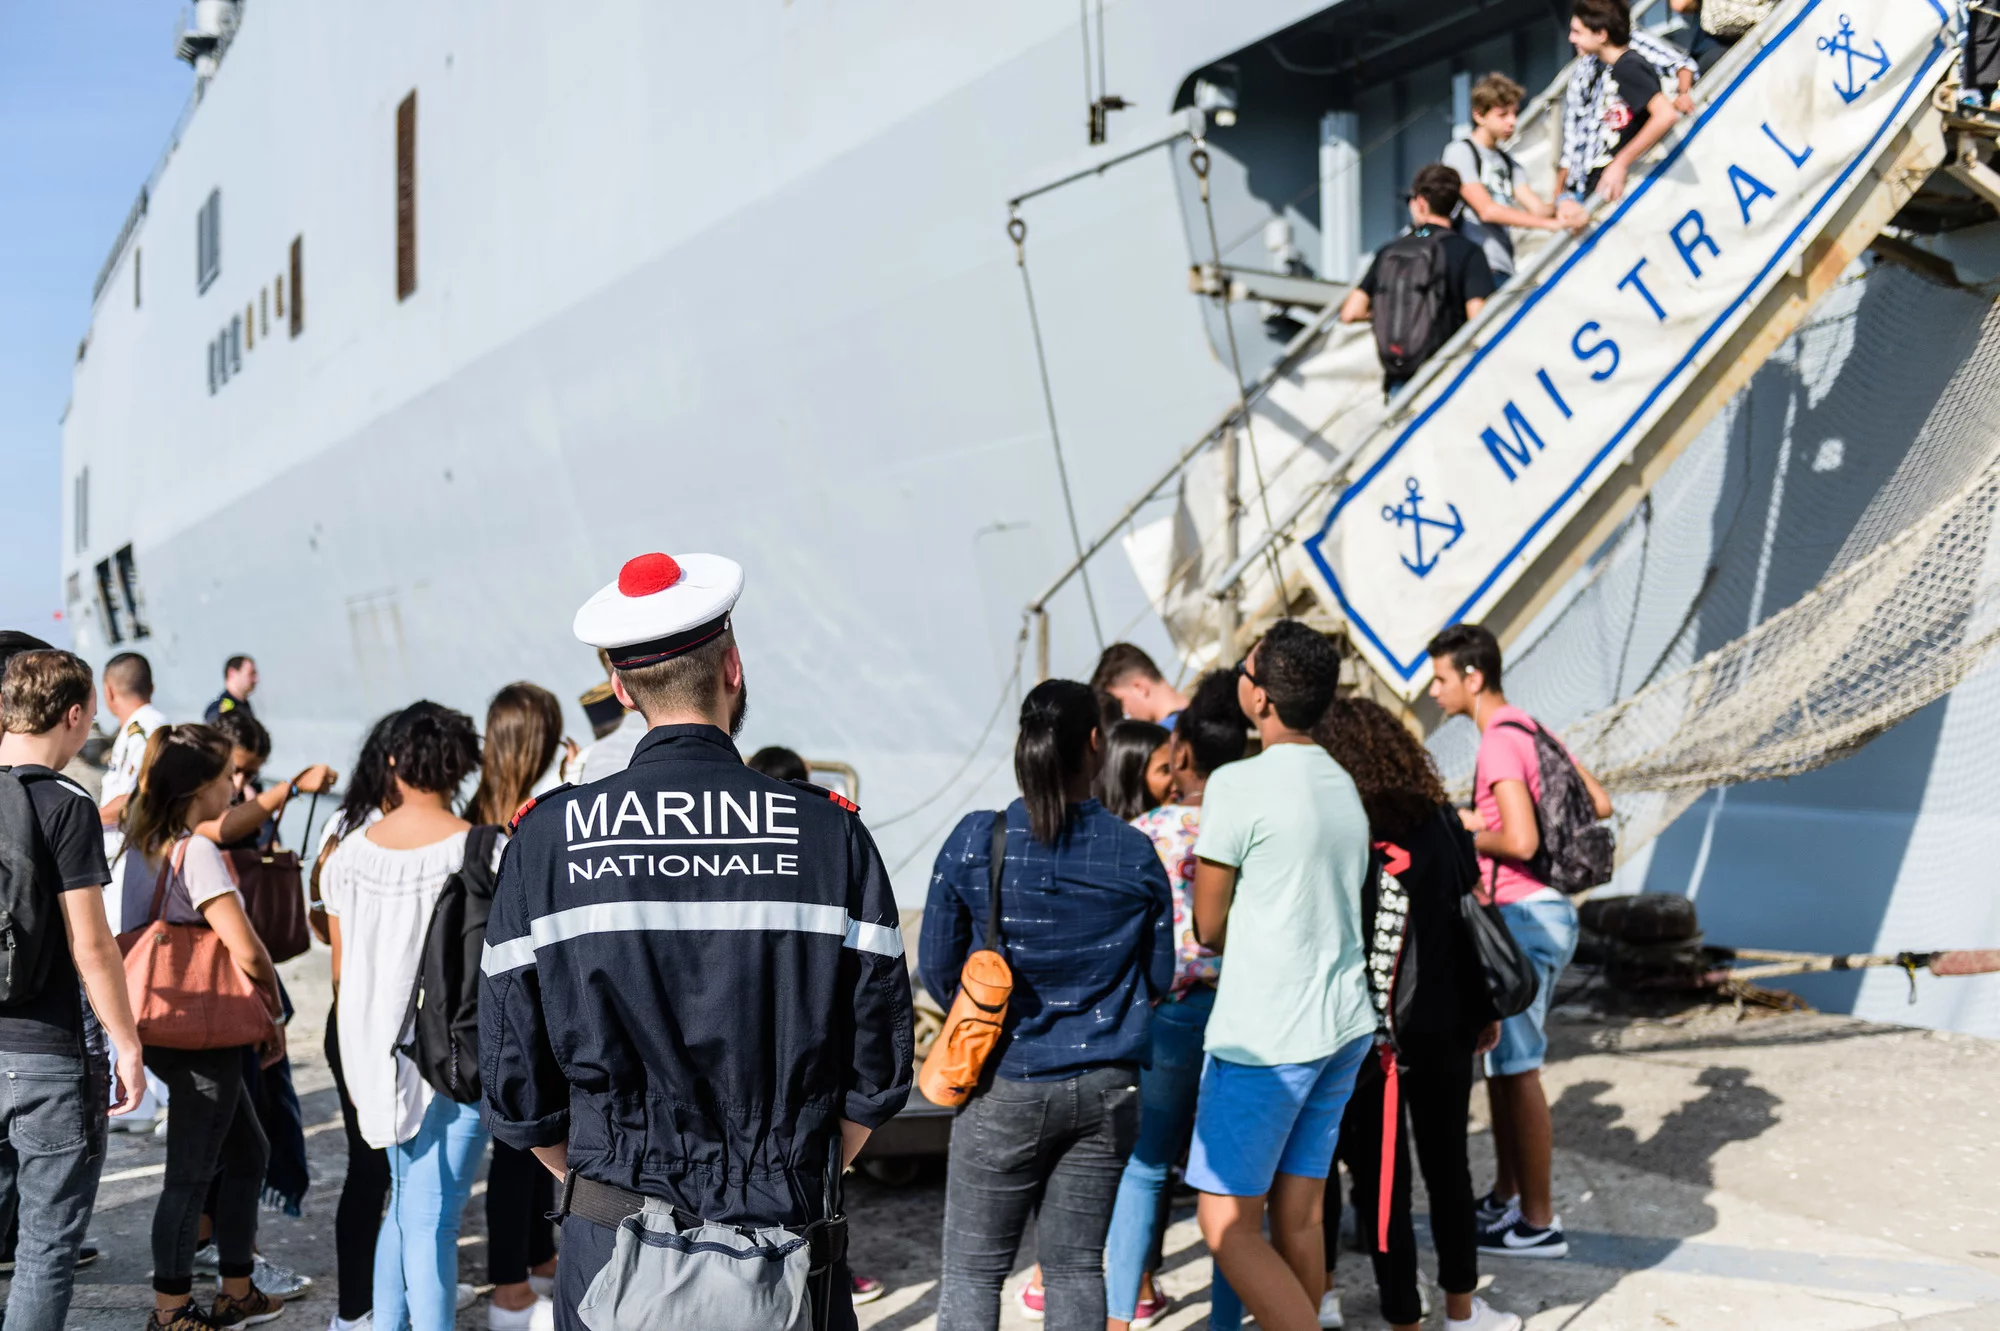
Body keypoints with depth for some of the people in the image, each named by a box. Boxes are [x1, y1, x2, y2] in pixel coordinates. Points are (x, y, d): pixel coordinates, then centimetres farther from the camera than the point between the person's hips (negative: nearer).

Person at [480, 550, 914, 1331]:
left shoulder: (548, 838, -4)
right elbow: (878, 1071, -1)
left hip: (615, 1256, 1)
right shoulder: (831, 835, -5)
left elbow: (516, 1089, -1)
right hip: (788, 1258, 0)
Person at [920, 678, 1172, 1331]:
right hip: (1105, 1089, 2)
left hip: (1004, 1086, -2)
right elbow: (1158, 976, 4)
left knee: (973, 1267, 8)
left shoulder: (975, 841, -8)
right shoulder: (1135, 852, -5)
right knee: (1076, 1265, 12)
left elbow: (937, 968, -1)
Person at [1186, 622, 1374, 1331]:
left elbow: (1208, 927, -7)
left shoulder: (1239, 785, -14)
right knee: (1297, 1218, 12)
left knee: (1227, 1224, 0)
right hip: (1344, 1028, 8)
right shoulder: (1343, 787, 10)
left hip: (1264, 1035, -8)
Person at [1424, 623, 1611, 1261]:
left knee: (1517, 1070, -2)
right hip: (1543, 910, 10)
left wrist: (1473, 833, -9)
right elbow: (1599, 804, 15)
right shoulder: (1531, 730, 13)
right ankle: (1505, 1196, 28)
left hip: (1522, 917, -10)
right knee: (1499, 1060, 18)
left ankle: (1539, 1222, 6)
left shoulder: (1500, 743, -18)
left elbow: (1521, 842, -27)